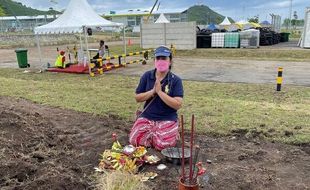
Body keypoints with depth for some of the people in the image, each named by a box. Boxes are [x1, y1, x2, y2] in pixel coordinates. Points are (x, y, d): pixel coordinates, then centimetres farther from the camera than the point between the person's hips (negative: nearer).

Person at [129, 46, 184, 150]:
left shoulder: (176, 80, -9)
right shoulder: (147, 76, 0)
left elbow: (177, 105, -17)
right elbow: (137, 98, 1)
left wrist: (159, 91, -22)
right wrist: (153, 91, -16)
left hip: (167, 119, -3)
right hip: (147, 117, 3)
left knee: (162, 145, -21)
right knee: (134, 141, -13)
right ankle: (152, 134, 17)